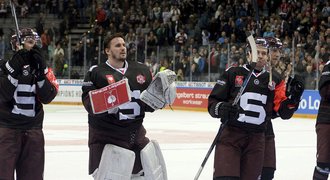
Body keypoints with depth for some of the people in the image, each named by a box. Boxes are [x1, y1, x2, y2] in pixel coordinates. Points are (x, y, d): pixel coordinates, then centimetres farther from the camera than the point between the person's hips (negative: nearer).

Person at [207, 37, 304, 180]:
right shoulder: (233, 73, 2)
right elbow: (213, 102, 2)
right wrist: (220, 108, -20)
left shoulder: (275, 81, 12)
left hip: (256, 140, 4)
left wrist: (293, 97, -12)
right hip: (230, 136, -4)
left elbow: (284, 112, 5)